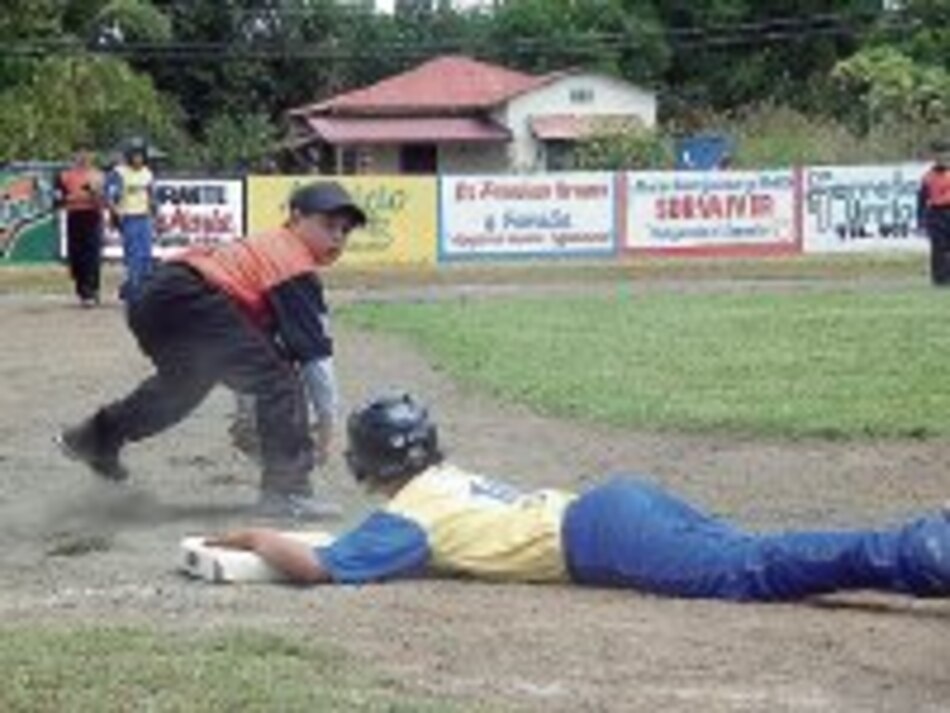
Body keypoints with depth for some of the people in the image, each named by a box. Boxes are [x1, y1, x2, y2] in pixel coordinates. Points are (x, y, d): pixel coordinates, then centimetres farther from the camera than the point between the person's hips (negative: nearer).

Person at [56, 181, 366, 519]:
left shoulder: (267, 249, 24)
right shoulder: (295, 266, -4)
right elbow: (314, 351, -7)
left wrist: (246, 414, 34)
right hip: (190, 301, -11)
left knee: (181, 387, 37)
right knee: (277, 380, -13)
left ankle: (100, 437, 57)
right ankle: (286, 490, -15)